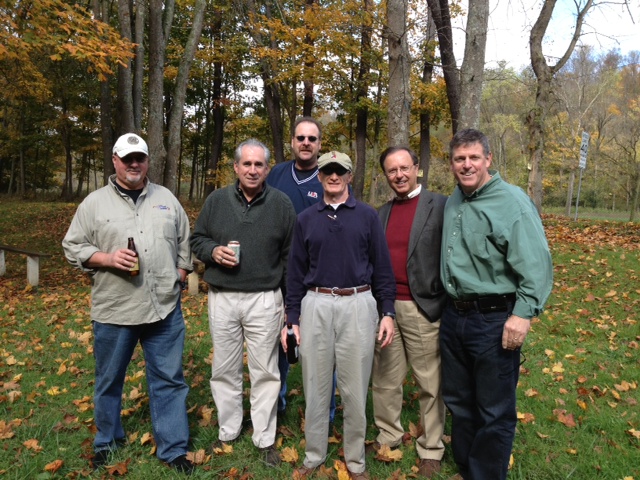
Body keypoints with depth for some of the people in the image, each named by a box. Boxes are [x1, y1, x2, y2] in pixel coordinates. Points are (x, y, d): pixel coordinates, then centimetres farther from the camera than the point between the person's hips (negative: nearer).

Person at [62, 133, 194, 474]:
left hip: (165, 309, 1)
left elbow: (184, 243, 14)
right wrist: (107, 258, -14)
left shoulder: (166, 199, 9)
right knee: (109, 380, 16)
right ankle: (106, 443, 38)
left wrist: (180, 277, 5)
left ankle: (173, 449, 21)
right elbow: (73, 247, 2)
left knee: (169, 380, 7)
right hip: (114, 311, -1)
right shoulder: (94, 203, 2)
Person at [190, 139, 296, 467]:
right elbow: (196, 239, 12)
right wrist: (213, 251, -12)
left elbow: (290, 255, 2)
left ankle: (265, 439, 24)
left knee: (264, 372, 8)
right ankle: (227, 432, 32)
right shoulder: (216, 200, 4)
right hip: (222, 299, 2)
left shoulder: (281, 203, 0)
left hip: (264, 300, -2)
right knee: (224, 370, 13)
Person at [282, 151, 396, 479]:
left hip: (357, 306, -1)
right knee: (315, 385, 11)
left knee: (355, 388, 7)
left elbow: (382, 266, 4)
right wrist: (292, 319, 5)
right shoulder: (305, 219, 8)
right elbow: (296, 271, 8)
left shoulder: (368, 216, 4)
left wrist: (388, 312, -2)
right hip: (315, 306, 2)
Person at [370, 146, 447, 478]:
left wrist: (448, 306, -13)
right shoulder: (382, 213, 12)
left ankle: (431, 449, 27)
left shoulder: (439, 205, -5)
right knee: (384, 380, 16)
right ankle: (388, 435, 36)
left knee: (430, 384, 9)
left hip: (422, 309, -5)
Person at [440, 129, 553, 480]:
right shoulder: (453, 202, 10)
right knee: (458, 401, 21)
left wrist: (523, 314, -24)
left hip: (495, 320, -7)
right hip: (454, 317, 8)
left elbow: (536, 265, -18)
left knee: (494, 413, 7)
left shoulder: (512, 201, -12)